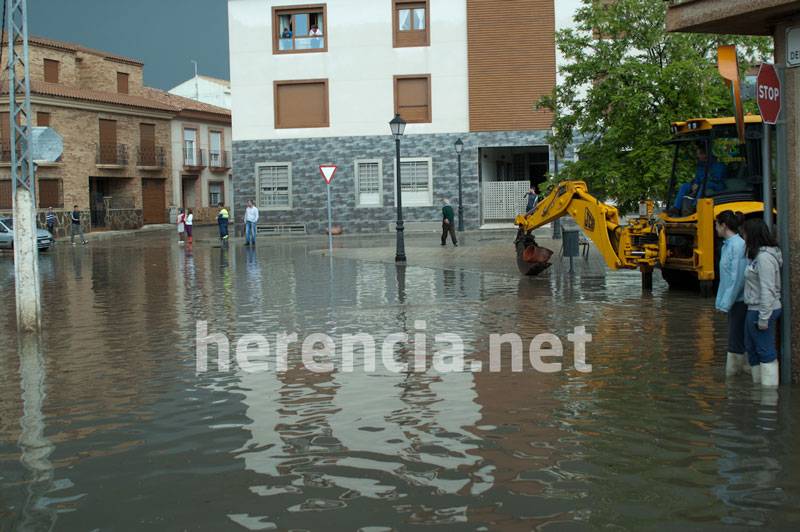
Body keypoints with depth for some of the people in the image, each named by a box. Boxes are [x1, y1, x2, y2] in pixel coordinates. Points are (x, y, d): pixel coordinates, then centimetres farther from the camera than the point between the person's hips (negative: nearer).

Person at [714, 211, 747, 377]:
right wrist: (721, 300, 15)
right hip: (732, 301, 9)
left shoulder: (738, 245, -16)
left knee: (737, 342, -4)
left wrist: (726, 303, -18)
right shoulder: (727, 245, 12)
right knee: (734, 340, 11)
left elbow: (738, 277, -20)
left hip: (739, 301, -9)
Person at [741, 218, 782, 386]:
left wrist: (764, 318, -21)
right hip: (754, 309, 10)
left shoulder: (764, 257, -19)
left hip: (763, 310, -10)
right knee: (752, 348, 19)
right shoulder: (758, 254, 11)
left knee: (766, 353, -5)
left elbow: (767, 289, -22)